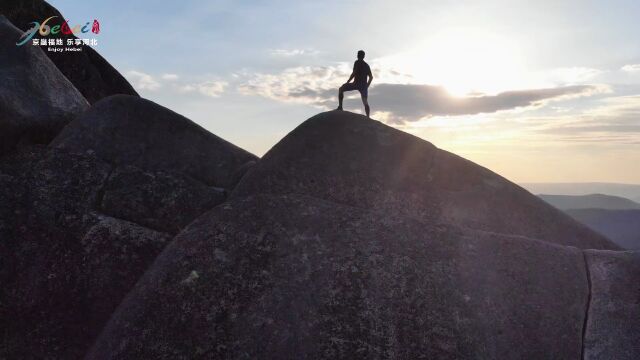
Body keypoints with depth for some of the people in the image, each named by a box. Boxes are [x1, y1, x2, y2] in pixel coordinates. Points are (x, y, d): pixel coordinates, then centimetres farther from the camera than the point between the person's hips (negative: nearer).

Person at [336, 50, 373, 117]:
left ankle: (340, 106, 0)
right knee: (365, 102, 5)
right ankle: (368, 117, -6)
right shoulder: (367, 65, 16)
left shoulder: (357, 62, -3)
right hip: (364, 85, 5)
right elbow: (371, 77, 18)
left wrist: (347, 82, -6)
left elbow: (354, 73, -13)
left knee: (341, 89, 9)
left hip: (356, 84, -5)